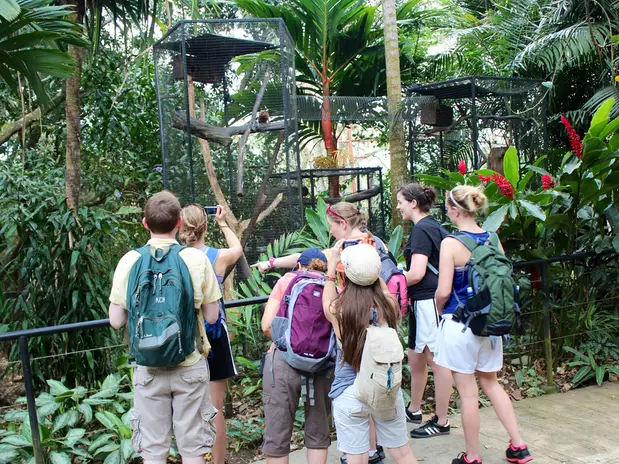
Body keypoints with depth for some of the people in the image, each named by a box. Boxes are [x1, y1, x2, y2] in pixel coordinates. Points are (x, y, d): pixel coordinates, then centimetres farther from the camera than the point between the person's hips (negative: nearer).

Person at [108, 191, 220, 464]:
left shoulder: (129, 261, -5)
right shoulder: (196, 259, -8)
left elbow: (116, 321, -3)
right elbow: (211, 317, -4)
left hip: (148, 368, 1)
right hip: (190, 367, -1)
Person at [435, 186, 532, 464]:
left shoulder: (451, 243, -16)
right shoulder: (493, 239, 1)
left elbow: (443, 290, -18)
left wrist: (440, 310, 2)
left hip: (459, 323, -6)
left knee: (467, 393, 5)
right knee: (490, 383, 22)